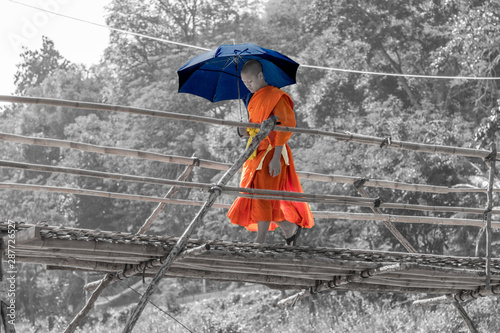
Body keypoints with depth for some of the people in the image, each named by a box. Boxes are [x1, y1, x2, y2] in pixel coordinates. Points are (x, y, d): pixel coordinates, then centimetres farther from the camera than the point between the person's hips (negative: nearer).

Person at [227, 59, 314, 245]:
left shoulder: (276, 97, -10)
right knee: (258, 196, 8)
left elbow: (284, 127, -16)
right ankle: (290, 228, 22)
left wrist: (276, 157, -23)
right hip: (256, 153, 9)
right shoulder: (254, 99, 17)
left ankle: (260, 241, -14)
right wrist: (247, 132, 6)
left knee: (263, 196, -13)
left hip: (271, 153, -9)